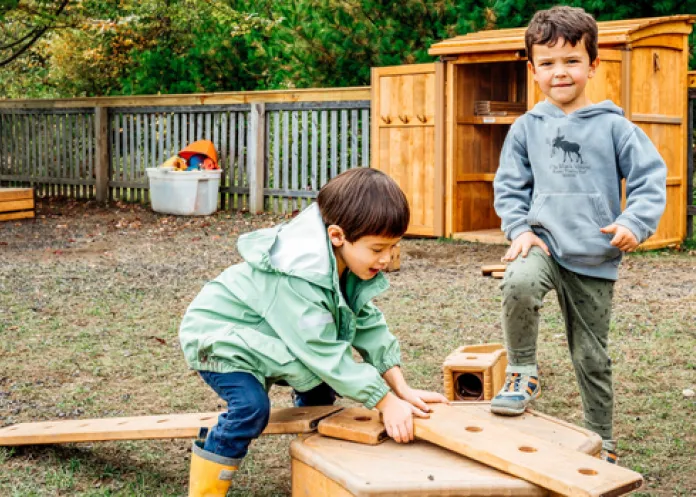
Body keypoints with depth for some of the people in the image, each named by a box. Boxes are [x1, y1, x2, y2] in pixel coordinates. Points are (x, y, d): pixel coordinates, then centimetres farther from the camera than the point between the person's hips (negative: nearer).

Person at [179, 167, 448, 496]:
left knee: (322, 382, 6)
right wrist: (386, 402, -32)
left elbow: (369, 324, -8)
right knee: (252, 407, -25)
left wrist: (402, 389, -15)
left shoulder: (349, 262, -11)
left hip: (261, 338, 9)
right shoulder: (296, 275, -38)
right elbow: (324, 352, -36)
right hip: (217, 336, -8)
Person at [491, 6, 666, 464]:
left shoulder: (613, 126, -3)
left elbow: (651, 177, -2)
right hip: (544, 243, 1)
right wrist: (520, 229, -5)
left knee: (592, 357, 9)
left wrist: (635, 223, -17)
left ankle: (602, 441, 29)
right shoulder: (527, 128, 3)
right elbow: (509, 186, 9)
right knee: (519, 284, -34)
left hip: (595, 258, -1)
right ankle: (523, 374, -9)